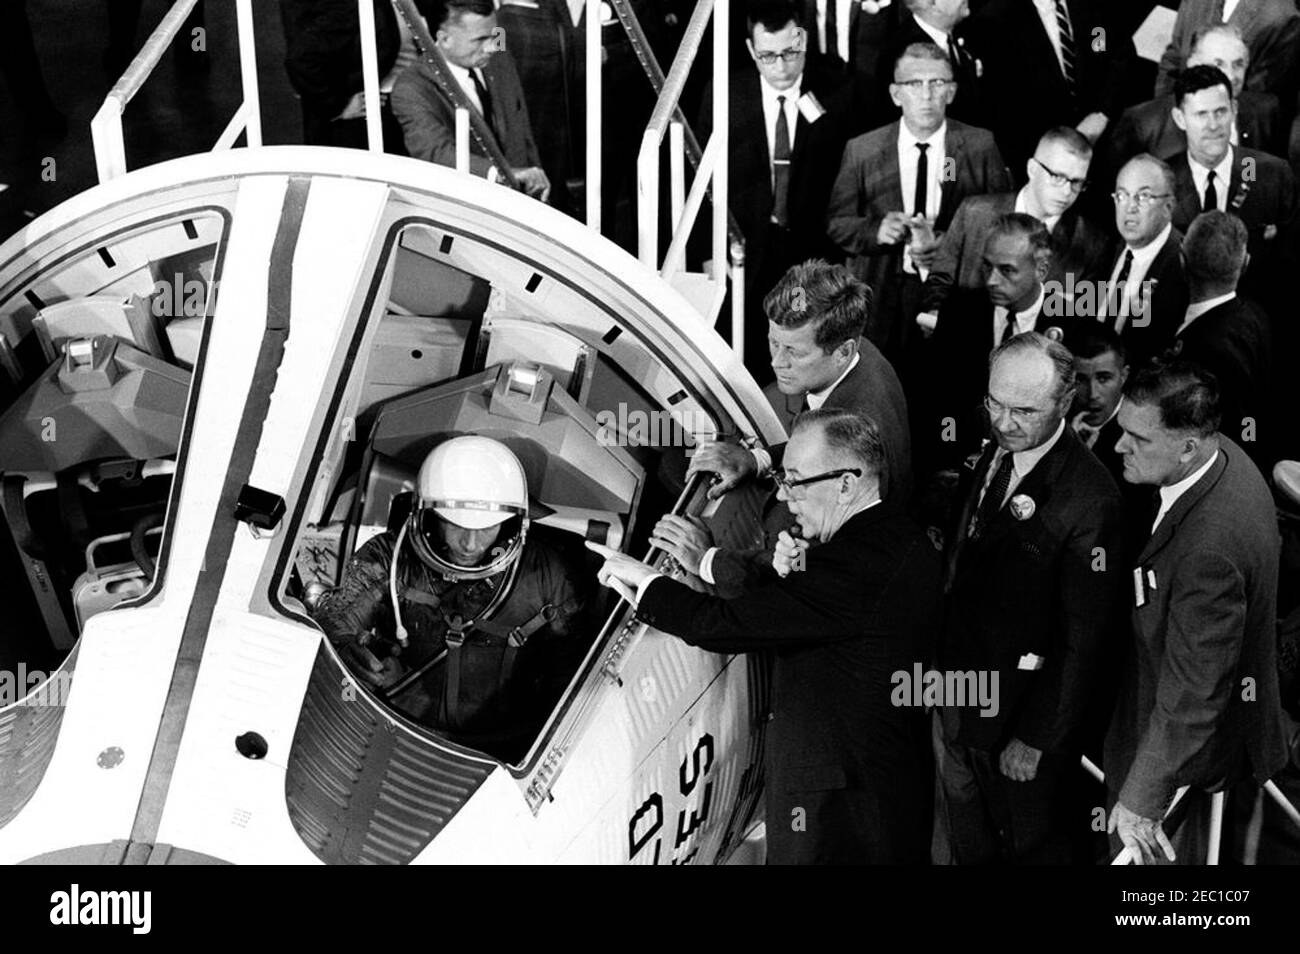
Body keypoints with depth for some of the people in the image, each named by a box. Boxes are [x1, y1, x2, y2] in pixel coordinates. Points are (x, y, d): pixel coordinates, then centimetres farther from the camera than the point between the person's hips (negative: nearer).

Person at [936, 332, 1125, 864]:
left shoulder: (1090, 502, -28)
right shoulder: (990, 456, -5)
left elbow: (1084, 639, -22)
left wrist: (1037, 739, -15)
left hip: (1025, 712, -6)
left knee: (1029, 844, 18)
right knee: (967, 838, 26)